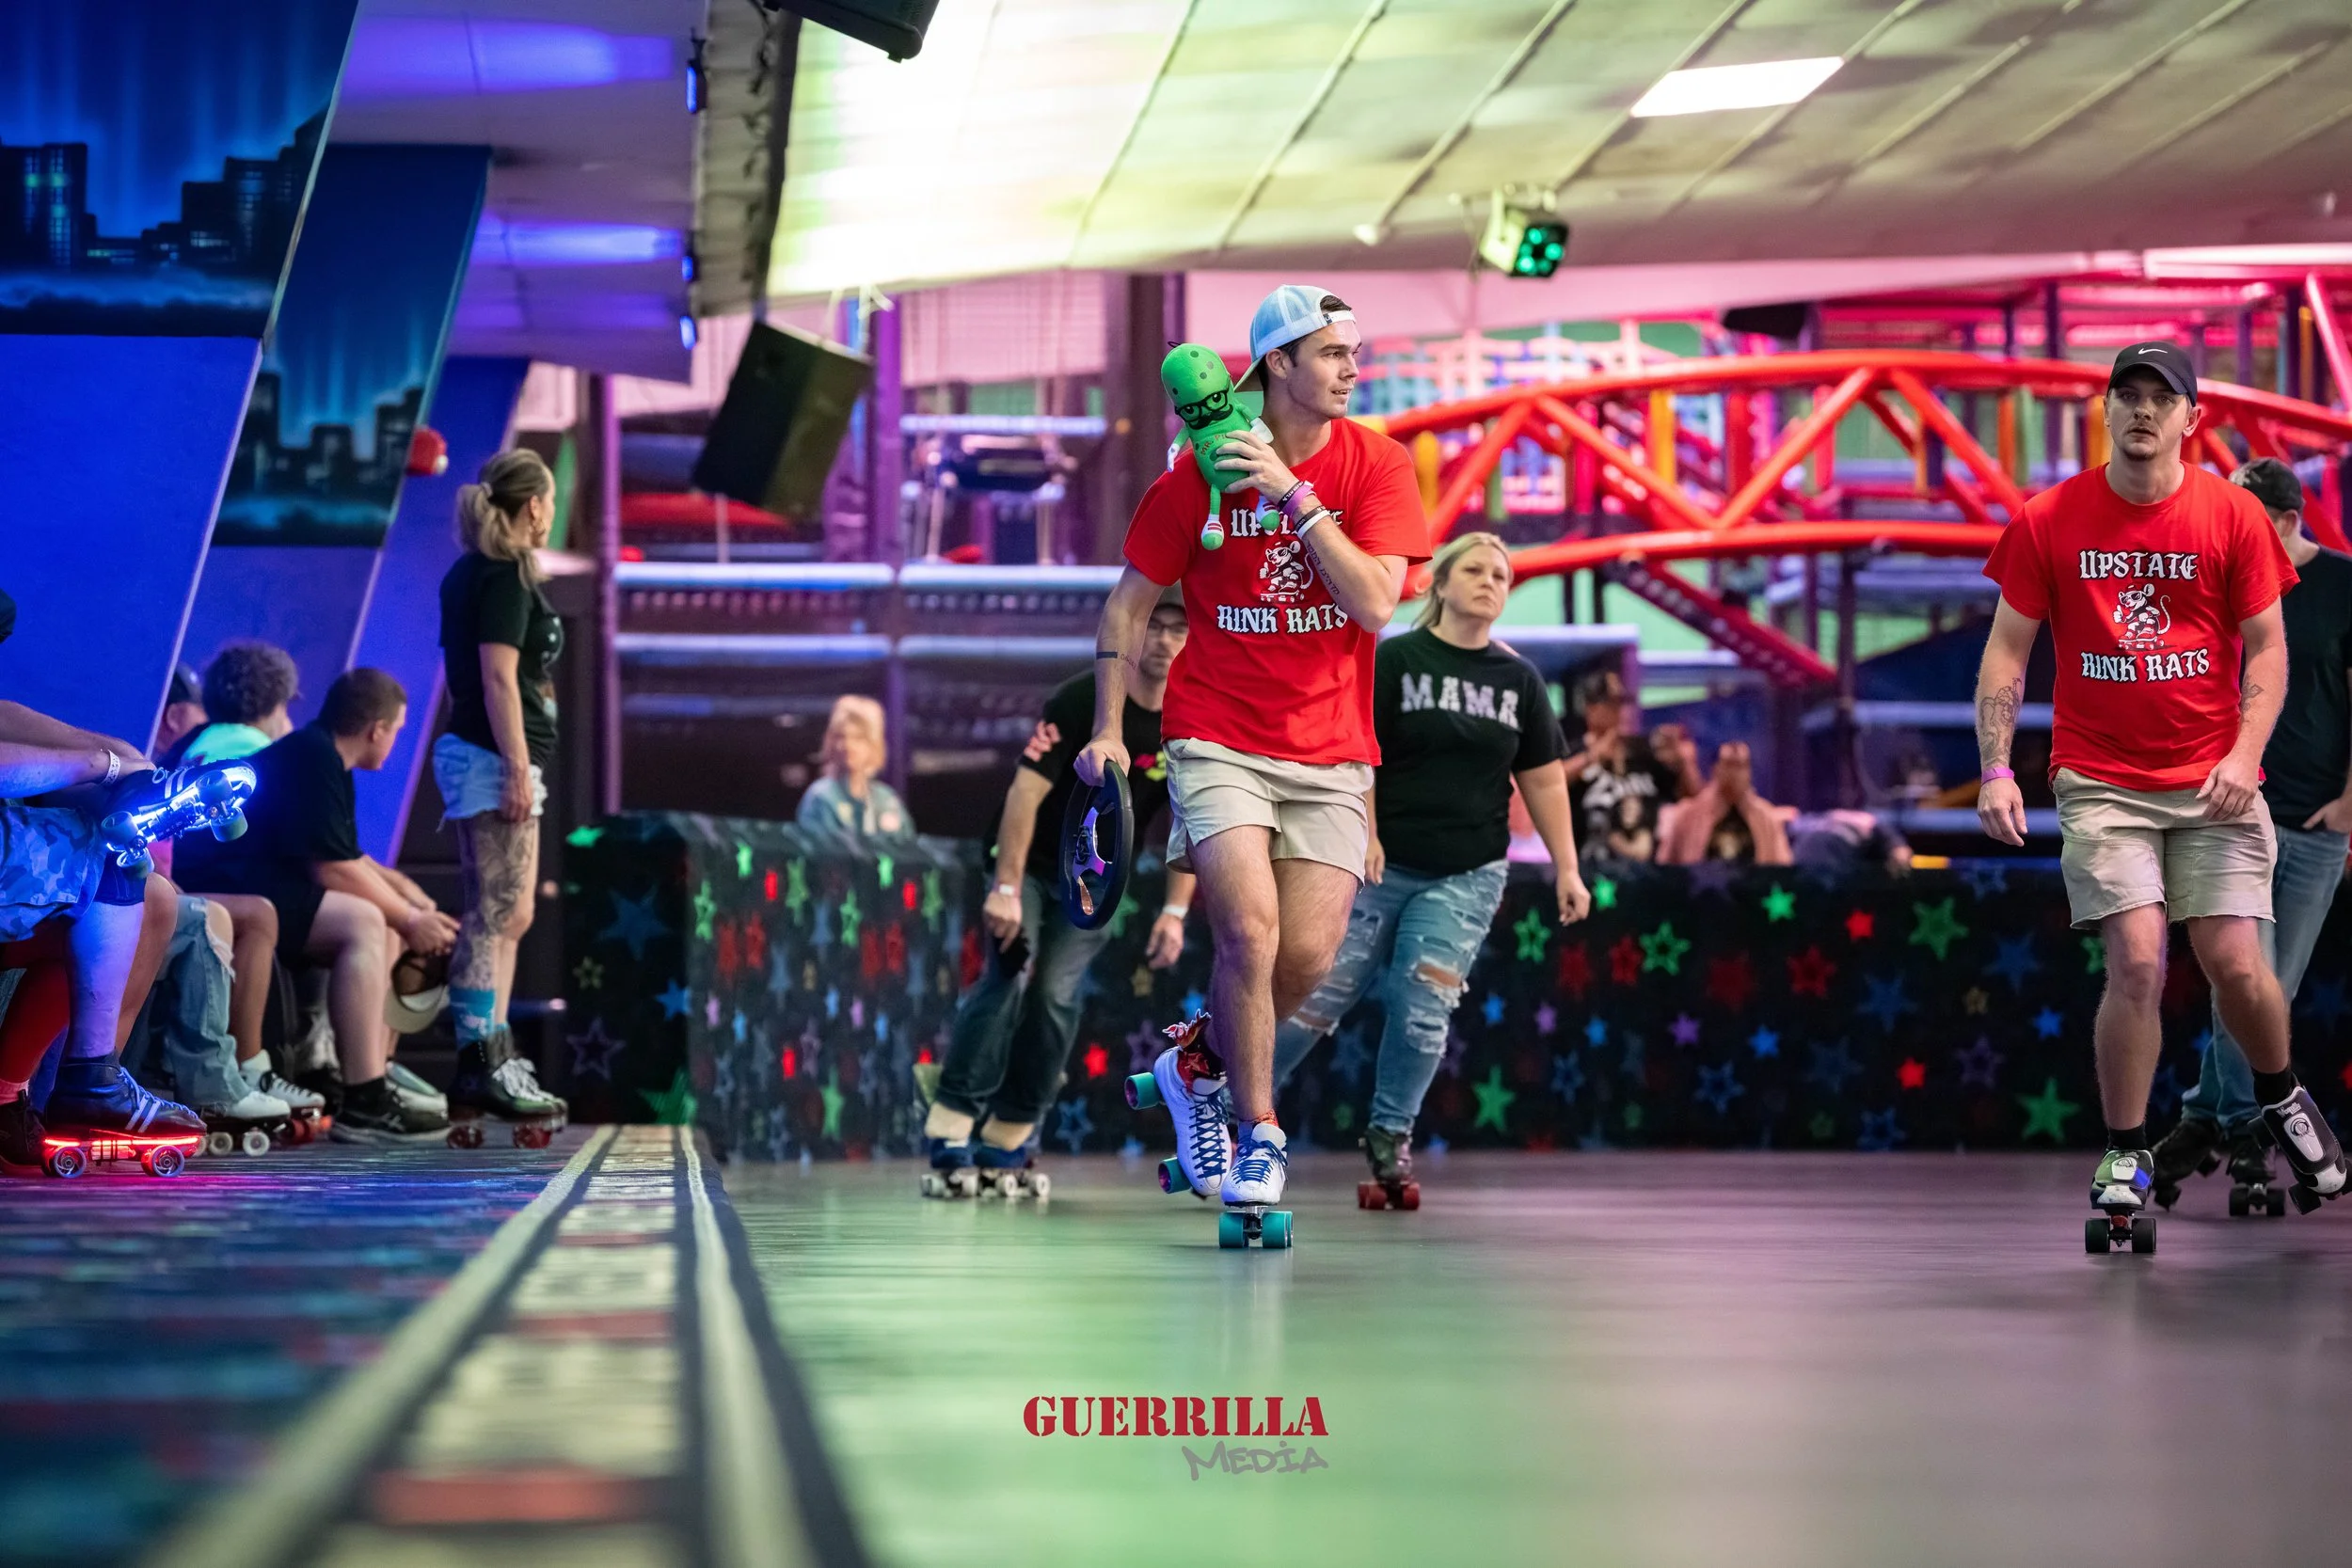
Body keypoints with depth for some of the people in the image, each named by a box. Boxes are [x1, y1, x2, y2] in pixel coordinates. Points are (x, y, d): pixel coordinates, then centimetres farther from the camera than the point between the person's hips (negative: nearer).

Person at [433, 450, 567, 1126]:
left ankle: (495, 1060, 17)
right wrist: (518, 768, -21)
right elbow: (498, 676, -19)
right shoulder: (505, 576, -12)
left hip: (474, 756, 11)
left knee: (502, 917, 14)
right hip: (498, 758, -11)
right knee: (497, 916, -12)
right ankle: (482, 1068, -14)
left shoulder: (471, 573, 17)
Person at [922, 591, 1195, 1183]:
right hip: (1030, 862, -3)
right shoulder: (1080, 701, -19)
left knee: (1055, 991, -11)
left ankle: (1011, 1134, 0)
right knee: (1009, 967, -23)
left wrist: (1175, 912, -8)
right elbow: (1027, 790, -24)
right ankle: (950, 1122, -25)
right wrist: (1006, 889, -30)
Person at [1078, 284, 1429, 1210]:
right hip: (1217, 739, -2)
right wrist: (1107, 730, 1)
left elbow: (1375, 605, -15)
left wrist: (1293, 494, -20)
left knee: (1308, 955, -7)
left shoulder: (1376, 466, -2)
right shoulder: (1201, 476, -4)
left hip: (1329, 753, 2)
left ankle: (1197, 1068, 22)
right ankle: (1258, 1135, -3)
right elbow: (1129, 603, 7)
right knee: (1250, 929, -19)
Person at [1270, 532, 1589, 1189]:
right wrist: (1362, 832, -19)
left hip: (1468, 877, 2)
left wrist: (1566, 868, 4)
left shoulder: (1519, 679, 6)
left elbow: (1543, 779, 8)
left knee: (1423, 1013, -5)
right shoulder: (1394, 659, -4)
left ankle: (1390, 1133, 12)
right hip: (1382, 864, -2)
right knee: (1319, 997, -1)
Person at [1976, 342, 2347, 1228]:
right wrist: (1995, 770, -6)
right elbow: (2006, 651, 4)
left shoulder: (2233, 515, 0)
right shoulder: (2049, 521, 0)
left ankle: (2280, 1099, 25)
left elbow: (2266, 646, 3)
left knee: (2237, 965, -6)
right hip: (2101, 781, 0)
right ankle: (2125, 1156, 2)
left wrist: (2244, 755, -11)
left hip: (2214, 782, 1)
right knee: (2136, 963, -14)